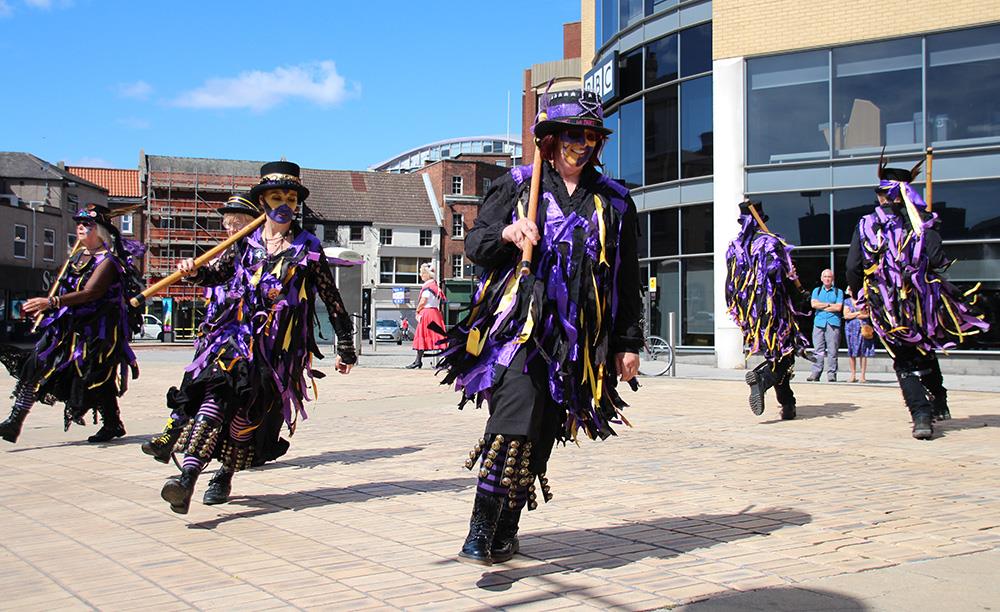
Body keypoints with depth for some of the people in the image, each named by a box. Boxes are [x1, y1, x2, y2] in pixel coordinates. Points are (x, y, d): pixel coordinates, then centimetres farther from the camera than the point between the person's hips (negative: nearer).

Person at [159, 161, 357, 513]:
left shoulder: (308, 249, 5)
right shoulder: (245, 243, 10)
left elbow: (332, 300, 8)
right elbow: (214, 275, 20)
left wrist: (346, 348, 11)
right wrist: (193, 271, -4)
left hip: (282, 347, -1)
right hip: (239, 335, 1)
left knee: (247, 413, -4)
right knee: (217, 394, -22)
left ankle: (226, 476, 20)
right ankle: (187, 475, -31)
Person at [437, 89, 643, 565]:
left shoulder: (614, 203, 15)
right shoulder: (516, 186, 8)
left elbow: (627, 281, 16)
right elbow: (473, 245, 8)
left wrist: (628, 343, 12)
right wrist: (506, 233, -13)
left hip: (575, 341, 3)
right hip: (515, 326, -3)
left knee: (540, 436, 4)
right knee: (514, 423, -20)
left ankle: (505, 530, 18)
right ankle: (481, 527, -14)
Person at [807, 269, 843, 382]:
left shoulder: (838, 292, 12)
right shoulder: (816, 291, 18)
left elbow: (838, 307, -2)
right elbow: (814, 304, 2)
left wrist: (821, 306, -1)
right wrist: (829, 304, -1)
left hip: (833, 323, -2)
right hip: (819, 323, 2)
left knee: (832, 350, -6)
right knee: (818, 350, -4)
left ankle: (831, 373, -4)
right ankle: (815, 372, -6)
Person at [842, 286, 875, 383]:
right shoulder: (847, 301, 11)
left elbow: (867, 314, -4)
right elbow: (846, 315, -1)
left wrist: (852, 315, -6)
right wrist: (859, 313, -6)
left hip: (863, 328, -2)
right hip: (851, 328, 2)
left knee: (863, 353, -4)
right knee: (852, 353, 2)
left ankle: (862, 376, -1)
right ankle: (853, 375, 8)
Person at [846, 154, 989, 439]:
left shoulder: (865, 225, -1)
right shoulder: (921, 221, -3)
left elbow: (852, 269, -4)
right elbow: (937, 261, -15)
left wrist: (861, 298, 12)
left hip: (887, 308, -1)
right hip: (923, 303, 1)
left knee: (905, 364, 8)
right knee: (925, 351, 25)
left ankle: (921, 413, -8)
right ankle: (939, 402, 31)